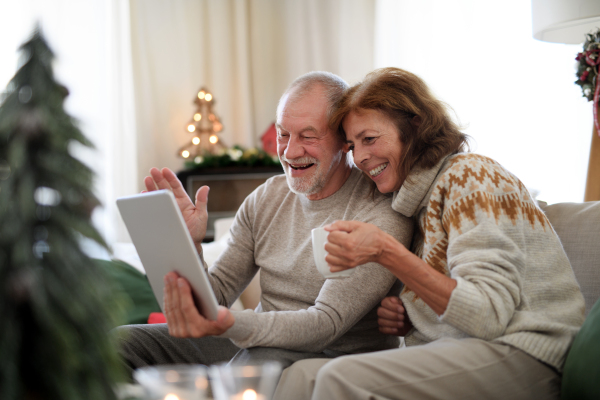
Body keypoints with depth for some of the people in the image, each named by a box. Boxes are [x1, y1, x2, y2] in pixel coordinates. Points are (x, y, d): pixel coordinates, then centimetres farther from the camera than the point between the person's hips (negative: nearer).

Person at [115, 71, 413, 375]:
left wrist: (228, 324, -40)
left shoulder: (381, 214, -15)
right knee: (122, 341, -9)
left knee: (256, 365, -39)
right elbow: (215, 296, 7)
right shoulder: (266, 198, 7)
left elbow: (327, 324, -24)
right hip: (256, 343, 6)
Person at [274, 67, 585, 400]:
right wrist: (405, 320, 2)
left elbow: (489, 315, -17)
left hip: (518, 357, -7)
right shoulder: (423, 193, 18)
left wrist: (387, 254, -22)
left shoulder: (469, 174, -7)